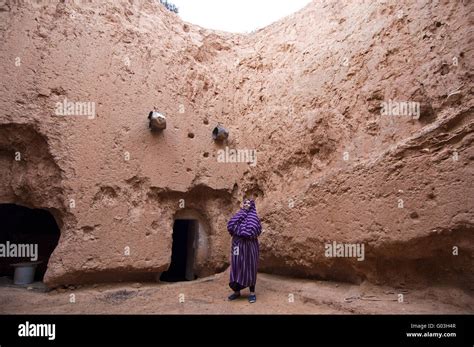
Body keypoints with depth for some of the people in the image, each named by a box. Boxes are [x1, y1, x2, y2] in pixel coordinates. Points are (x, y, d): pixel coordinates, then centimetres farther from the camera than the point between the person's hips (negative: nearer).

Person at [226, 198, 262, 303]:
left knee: (249, 268, 0)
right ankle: (237, 291, 18)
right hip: (238, 245, 4)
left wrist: (239, 229, -9)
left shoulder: (254, 217, 2)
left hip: (249, 246, -4)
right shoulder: (239, 215, 13)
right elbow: (231, 225, -5)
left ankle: (252, 293, 8)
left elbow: (251, 230, -17)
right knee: (237, 267, 6)